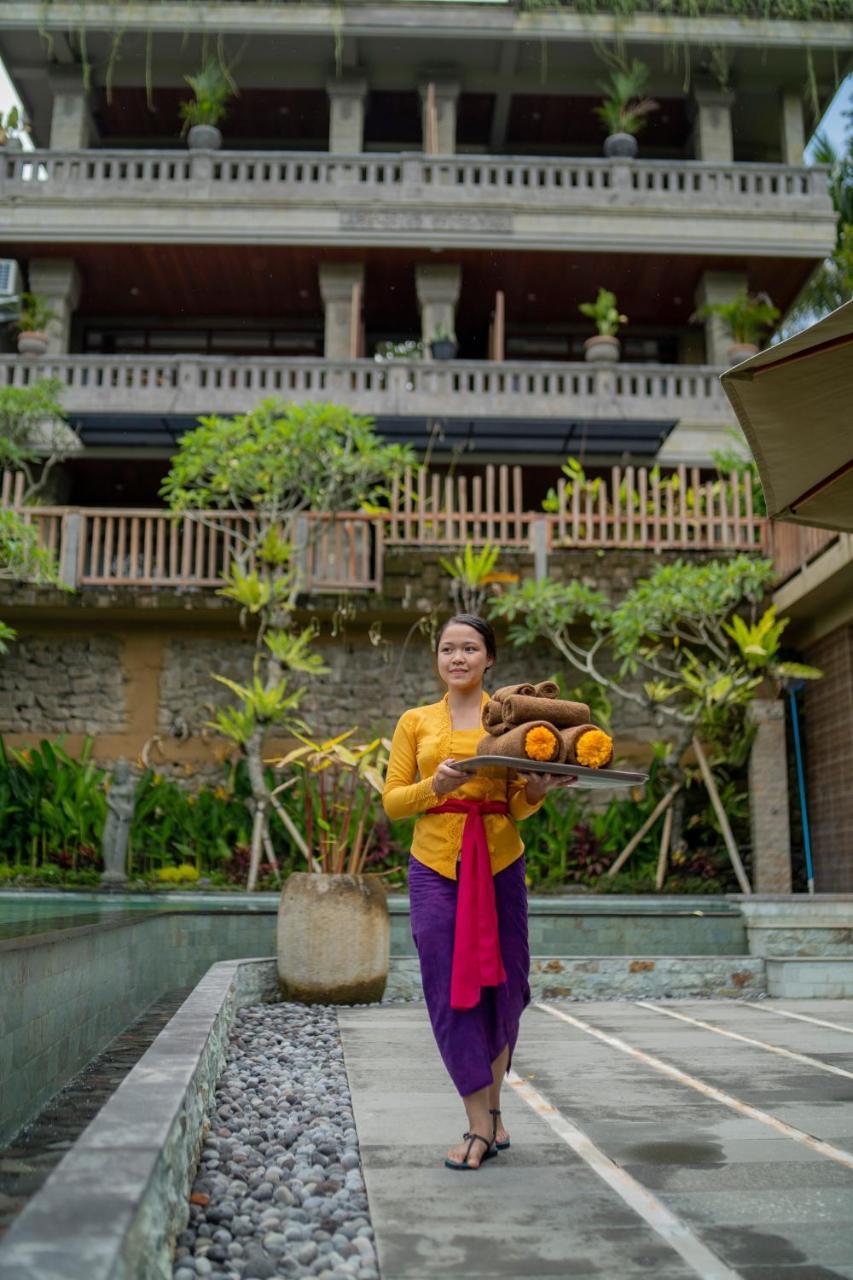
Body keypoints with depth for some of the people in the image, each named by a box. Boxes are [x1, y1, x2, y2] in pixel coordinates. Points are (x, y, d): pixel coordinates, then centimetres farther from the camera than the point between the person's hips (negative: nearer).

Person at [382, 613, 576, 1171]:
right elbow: (392, 800, 3)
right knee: (451, 993, -4)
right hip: (436, 864, 0)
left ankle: (491, 1109, 28)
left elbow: (517, 806, 7)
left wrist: (536, 791, -16)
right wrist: (435, 785, -15)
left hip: (499, 863, 1)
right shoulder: (415, 721, 8)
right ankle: (483, 1124, 7)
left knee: (501, 988, 6)